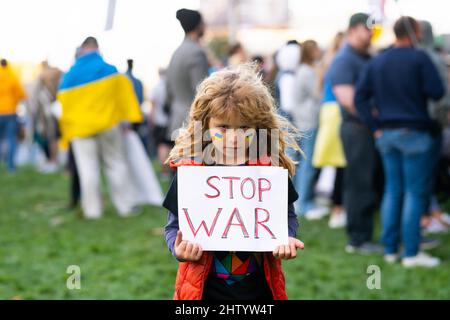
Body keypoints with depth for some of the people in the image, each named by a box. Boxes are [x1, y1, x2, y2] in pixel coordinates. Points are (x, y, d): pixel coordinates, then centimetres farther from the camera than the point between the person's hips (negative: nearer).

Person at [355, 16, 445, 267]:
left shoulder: (377, 62, 10)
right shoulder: (419, 58, -9)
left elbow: (360, 97, 6)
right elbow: (438, 92, -14)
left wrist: (375, 126, 6)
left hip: (386, 134, 6)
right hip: (415, 133, -6)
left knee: (392, 190, 12)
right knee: (416, 192, -2)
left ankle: (390, 248, 14)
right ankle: (412, 252, -2)